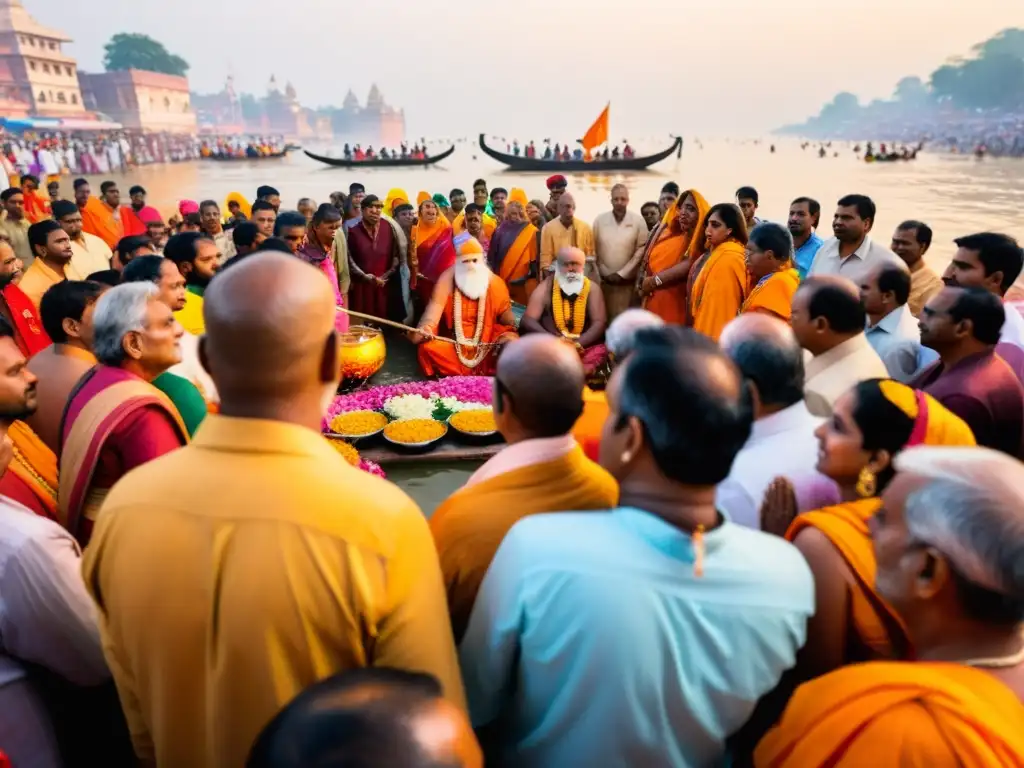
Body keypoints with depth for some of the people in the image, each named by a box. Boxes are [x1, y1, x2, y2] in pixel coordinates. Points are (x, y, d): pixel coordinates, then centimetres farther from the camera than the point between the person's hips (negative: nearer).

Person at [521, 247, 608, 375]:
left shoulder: (592, 288, 5)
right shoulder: (546, 287, 2)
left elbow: (600, 322, -5)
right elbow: (527, 320, -7)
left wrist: (578, 344, -25)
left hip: (583, 348, 1)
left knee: (600, 350, -30)